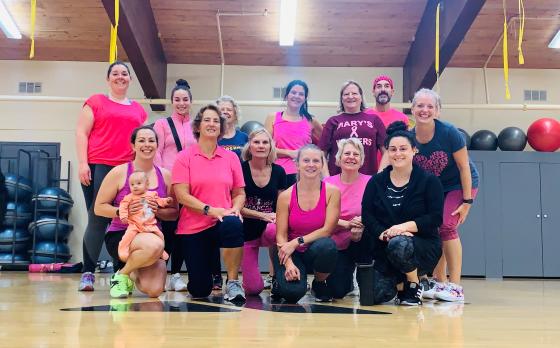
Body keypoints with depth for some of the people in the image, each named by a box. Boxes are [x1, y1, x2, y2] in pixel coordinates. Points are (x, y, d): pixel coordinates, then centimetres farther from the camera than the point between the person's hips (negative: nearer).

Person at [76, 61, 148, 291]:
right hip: (98, 167, -3)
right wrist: (83, 163, -8)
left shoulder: (139, 110, 19)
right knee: (97, 220, -7)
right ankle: (88, 273, -1)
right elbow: (81, 133, 3)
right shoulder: (96, 101, 10)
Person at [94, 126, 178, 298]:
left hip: (152, 234, 4)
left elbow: (174, 213, 10)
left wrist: (158, 211, -11)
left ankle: (133, 273, 21)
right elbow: (99, 208, 0)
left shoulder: (165, 175, 6)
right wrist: (122, 211, -18)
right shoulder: (120, 172, -3)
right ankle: (121, 274, -5)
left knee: (155, 290, -17)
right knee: (154, 246, -38)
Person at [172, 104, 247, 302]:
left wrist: (235, 209, -13)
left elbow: (239, 193, 9)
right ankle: (209, 270, 39)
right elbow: (182, 195, -9)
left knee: (233, 224, -39)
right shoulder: (185, 157, 0)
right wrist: (211, 210, -20)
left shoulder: (231, 157, 7)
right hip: (193, 228, 0)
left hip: (223, 222, 1)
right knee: (199, 291, -1)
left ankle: (233, 282, -20)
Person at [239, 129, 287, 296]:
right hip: (246, 232, -2)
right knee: (254, 289, -11)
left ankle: (276, 275, -12)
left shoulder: (278, 171, 1)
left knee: (274, 231, -39)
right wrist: (264, 215, -18)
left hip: (268, 227, 2)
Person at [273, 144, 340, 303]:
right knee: (293, 292, -29)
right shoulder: (286, 196, -5)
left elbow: (327, 229, -10)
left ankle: (320, 284, -3)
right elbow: (281, 235, -7)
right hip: (293, 254, -1)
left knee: (327, 245, -37)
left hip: (318, 251, 1)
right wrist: (289, 263, -23)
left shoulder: (332, 192, -6)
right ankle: (279, 281, 13)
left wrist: (297, 242, -19)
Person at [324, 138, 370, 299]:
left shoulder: (369, 182, -6)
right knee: (338, 291, -10)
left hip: (357, 243, -1)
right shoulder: (328, 183, -1)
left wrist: (360, 227, -29)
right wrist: (347, 224, -21)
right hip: (333, 243, 1)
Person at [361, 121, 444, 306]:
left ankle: (414, 285, -7)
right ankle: (399, 283, 18)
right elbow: (367, 216, -2)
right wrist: (384, 234, -21)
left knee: (399, 245, -38)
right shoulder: (376, 182, 7)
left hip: (422, 245, -2)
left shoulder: (429, 181, -1)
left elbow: (436, 218, -10)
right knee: (376, 295, -19)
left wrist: (405, 226, -23)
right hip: (384, 249, 3)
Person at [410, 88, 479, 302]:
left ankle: (456, 287, -12)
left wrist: (467, 201, -17)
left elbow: (464, 167, -18)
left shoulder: (449, 133, -25)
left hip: (460, 184, -5)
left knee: (446, 225, -19)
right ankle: (440, 284, 16)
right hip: (432, 188, 5)